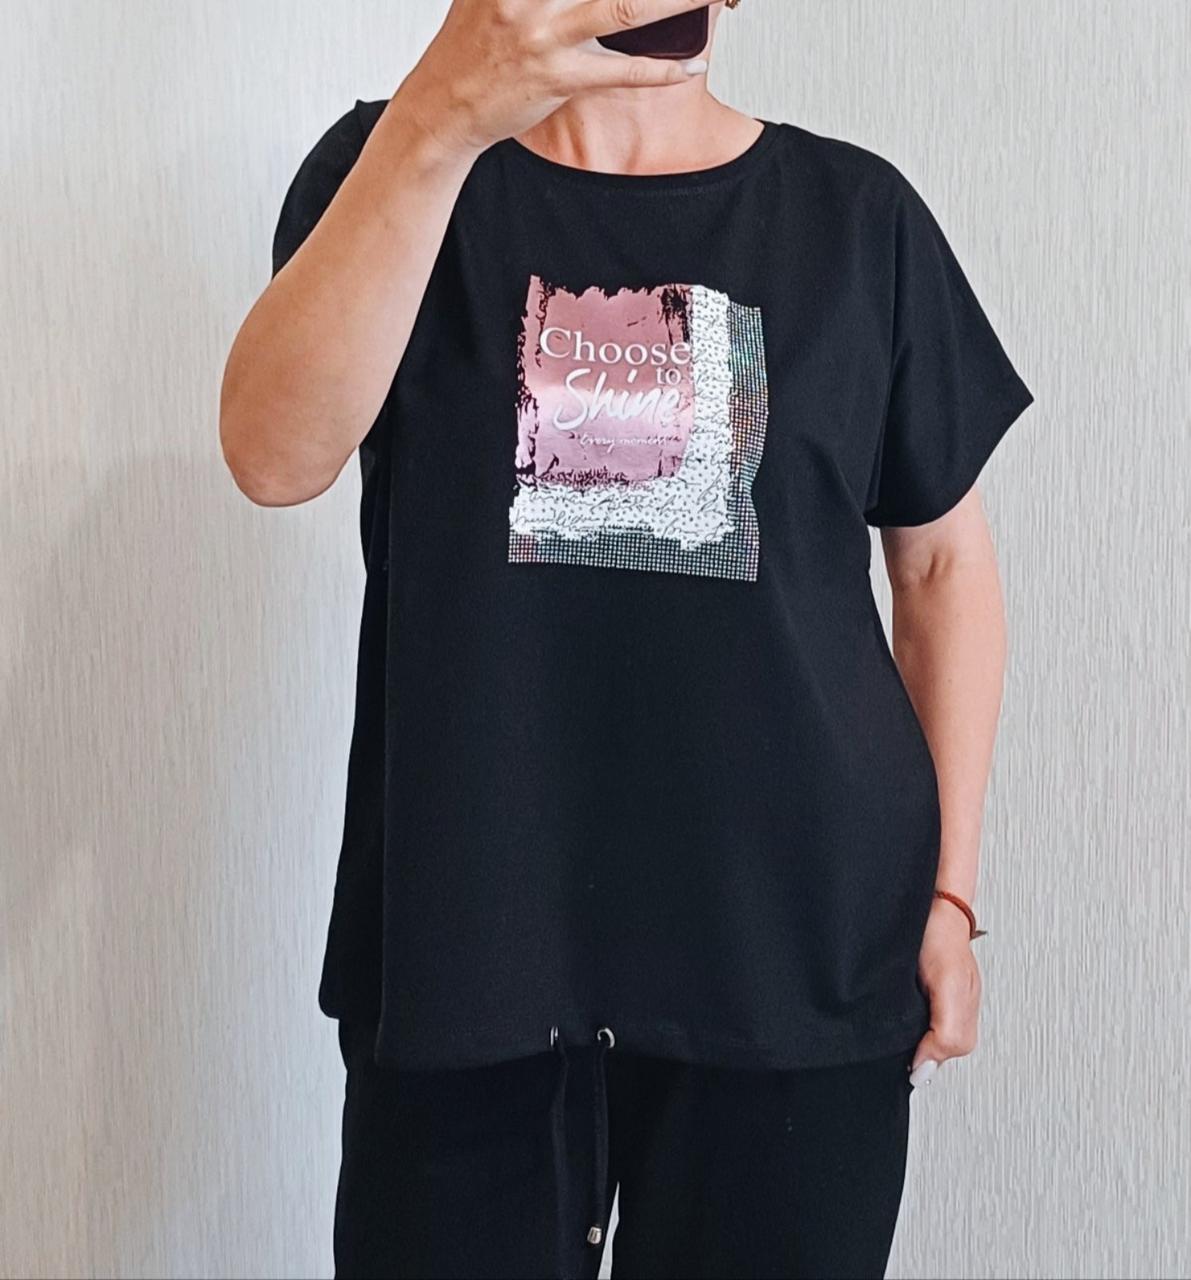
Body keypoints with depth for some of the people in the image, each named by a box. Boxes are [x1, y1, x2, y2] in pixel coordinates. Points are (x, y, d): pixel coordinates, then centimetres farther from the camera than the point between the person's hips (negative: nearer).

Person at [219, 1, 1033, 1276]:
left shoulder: (856, 212, 3)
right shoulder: (385, 164, 1)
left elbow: (943, 559, 8)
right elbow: (274, 455, -17)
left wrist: (951, 887, 4)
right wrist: (441, 118, -29)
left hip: (800, 943, 1)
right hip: (463, 938, 0)